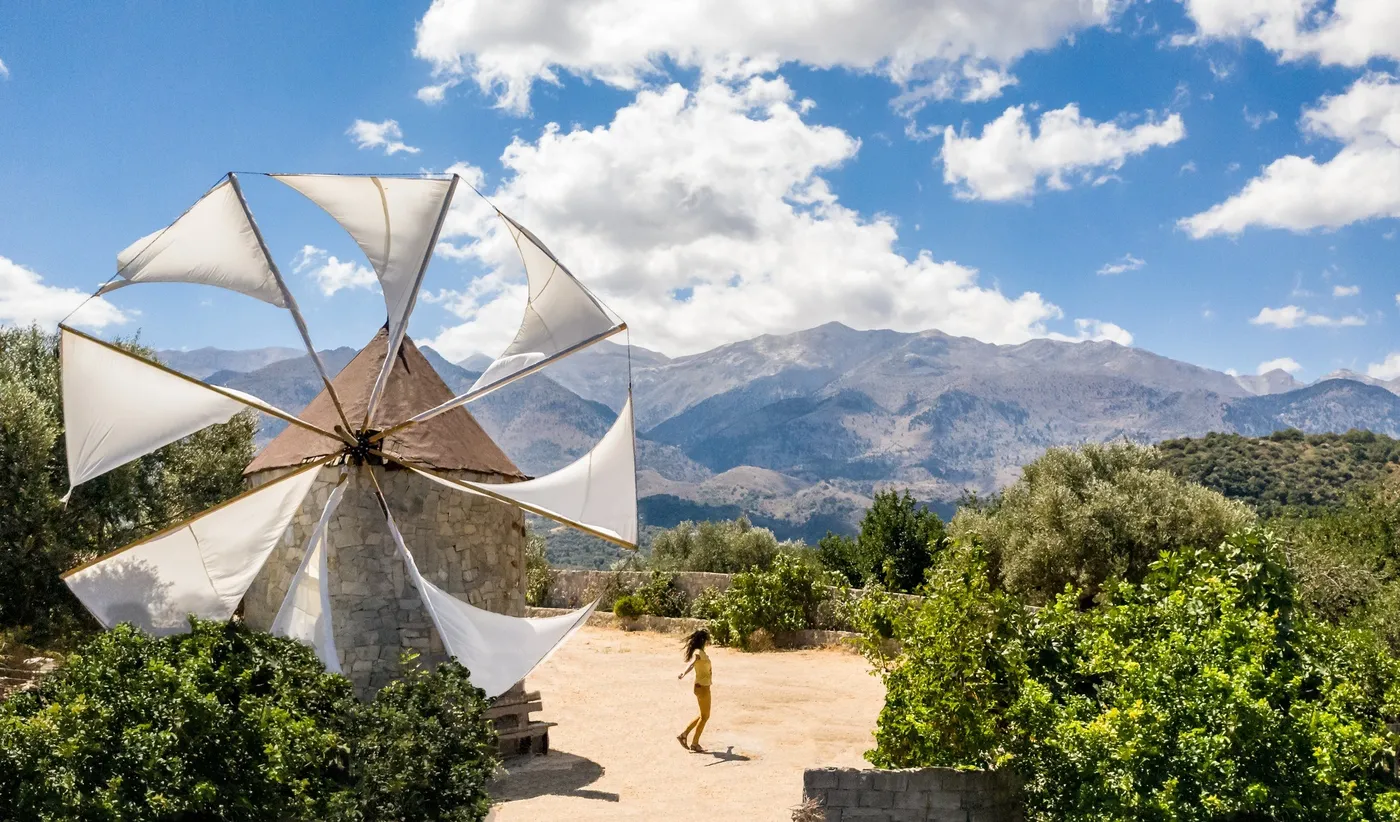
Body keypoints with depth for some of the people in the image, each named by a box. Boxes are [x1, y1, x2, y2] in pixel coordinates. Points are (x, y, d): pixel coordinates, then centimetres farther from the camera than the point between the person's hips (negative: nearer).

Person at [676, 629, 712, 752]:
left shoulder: (700, 652, 12)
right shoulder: (698, 652, -18)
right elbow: (692, 662, -41)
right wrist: (684, 672, -61)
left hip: (703, 686, 9)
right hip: (702, 687, -9)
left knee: (703, 715, 17)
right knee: (705, 716, 2)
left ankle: (684, 734, 17)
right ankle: (695, 743, 9)